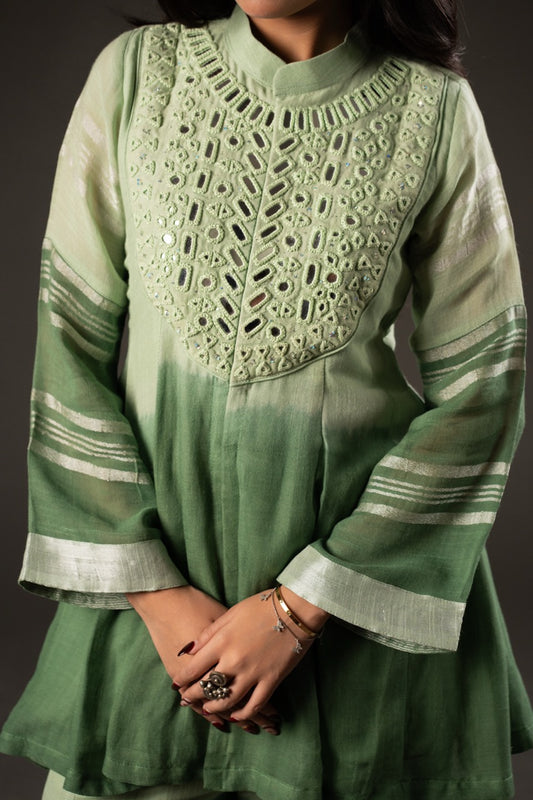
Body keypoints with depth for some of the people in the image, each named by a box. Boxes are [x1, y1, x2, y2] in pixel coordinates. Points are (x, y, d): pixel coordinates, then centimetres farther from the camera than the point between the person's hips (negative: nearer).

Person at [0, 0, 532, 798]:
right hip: (150, 547, 2)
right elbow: (69, 342, -4)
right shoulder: (136, 73, -4)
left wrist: (301, 605, -10)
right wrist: (152, 586, -9)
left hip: (355, 550, -1)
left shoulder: (434, 110, -8)